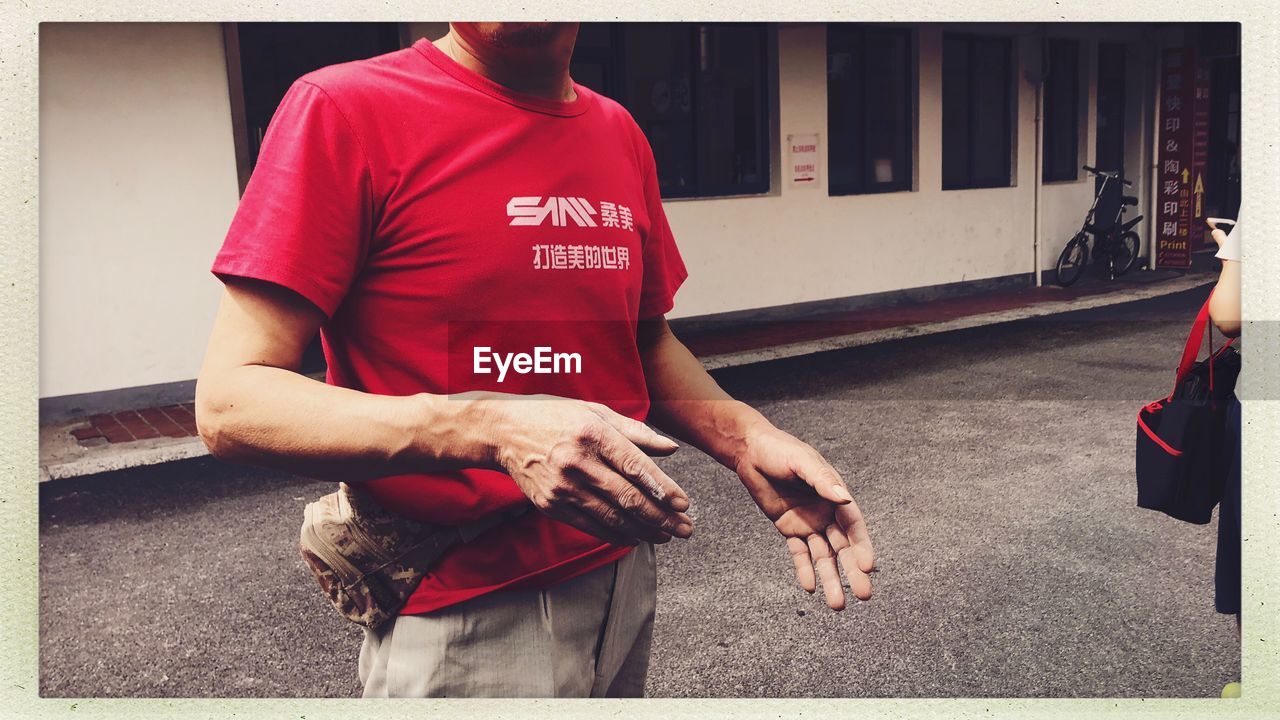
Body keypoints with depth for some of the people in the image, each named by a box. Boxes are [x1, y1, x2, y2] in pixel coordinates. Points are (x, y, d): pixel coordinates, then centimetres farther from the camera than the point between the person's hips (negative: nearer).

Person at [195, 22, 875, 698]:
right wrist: (489, 433, -31)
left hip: (625, 585, 6)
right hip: (458, 621, -6)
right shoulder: (342, 108, -13)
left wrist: (748, 440, -5)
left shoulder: (618, 130, 6)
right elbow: (229, 403, -17)